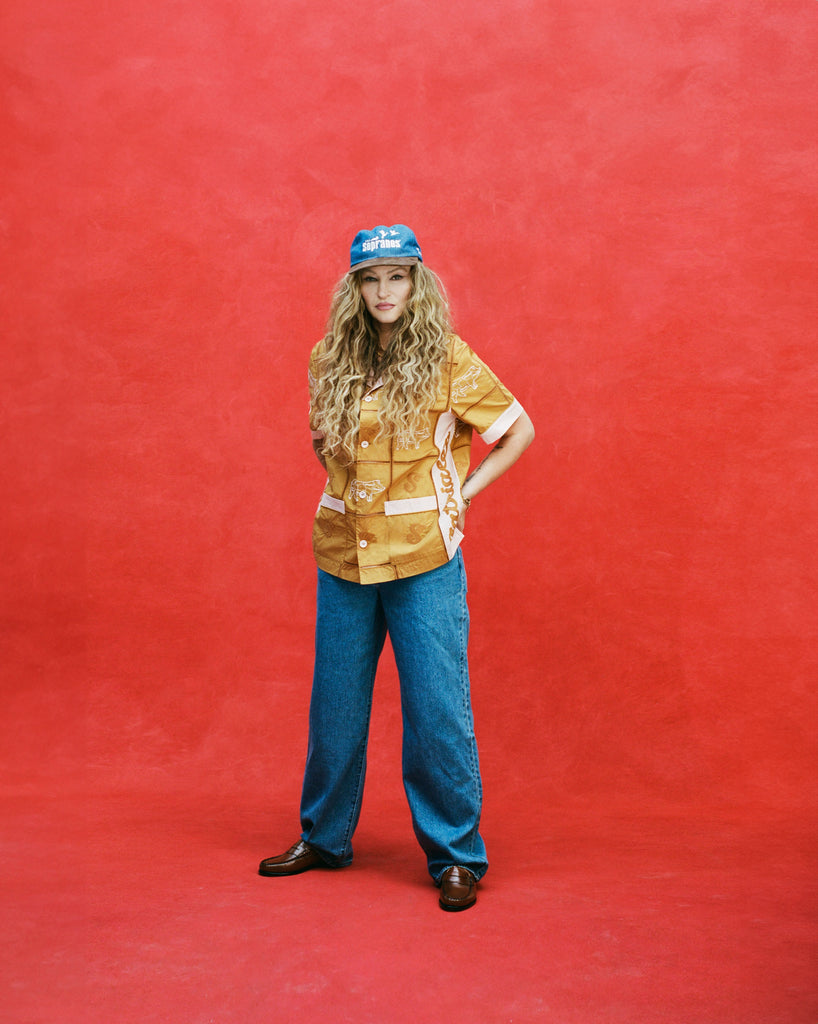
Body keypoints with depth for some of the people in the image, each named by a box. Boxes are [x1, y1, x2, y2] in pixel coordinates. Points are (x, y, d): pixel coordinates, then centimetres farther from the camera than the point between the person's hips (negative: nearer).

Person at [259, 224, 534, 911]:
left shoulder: (447, 358, -3)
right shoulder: (331, 359, 6)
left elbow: (519, 429, 4)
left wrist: (464, 493, -2)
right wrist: (344, 485, 8)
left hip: (424, 556, -3)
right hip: (343, 552, 4)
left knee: (437, 710, -1)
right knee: (335, 706, 13)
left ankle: (456, 857, 13)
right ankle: (324, 837, 30)